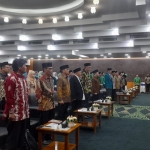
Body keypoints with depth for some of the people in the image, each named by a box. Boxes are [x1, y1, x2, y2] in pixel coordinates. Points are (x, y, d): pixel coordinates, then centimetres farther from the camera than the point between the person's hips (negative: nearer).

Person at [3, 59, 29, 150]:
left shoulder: (23, 79, 11)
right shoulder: (11, 79, -15)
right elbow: (9, 97, -17)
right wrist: (11, 112, -17)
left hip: (24, 113, 8)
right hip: (15, 114, -8)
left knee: (22, 135, 17)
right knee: (13, 137, 4)